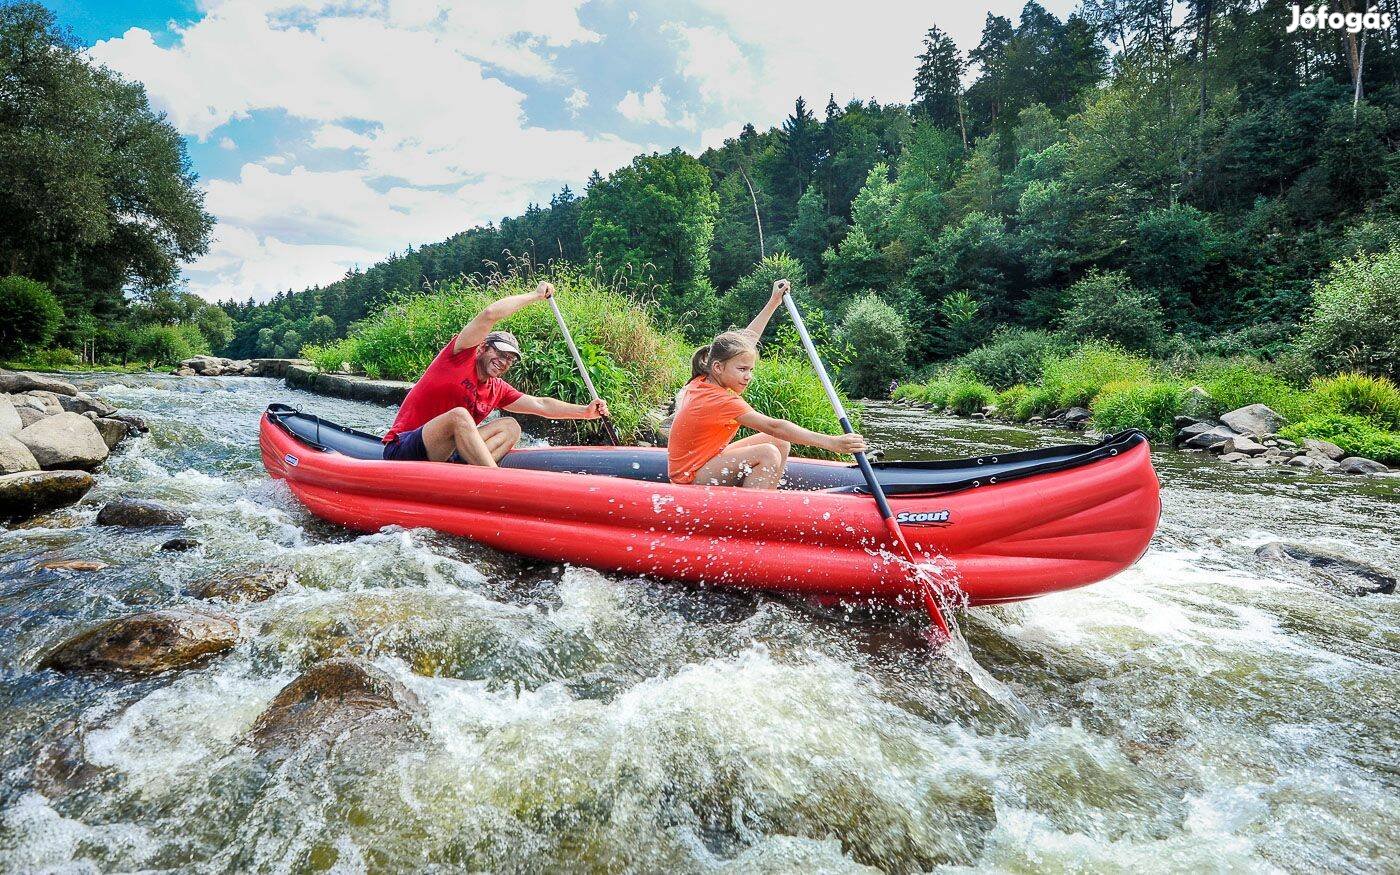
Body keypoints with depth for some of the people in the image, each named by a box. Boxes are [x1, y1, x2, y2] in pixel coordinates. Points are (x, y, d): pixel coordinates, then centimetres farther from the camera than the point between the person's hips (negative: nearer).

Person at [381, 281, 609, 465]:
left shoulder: (497, 389, 14)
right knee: (459, 415, -34)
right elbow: (490, 314, -16)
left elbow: (541, 404, 12)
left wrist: (584, 411, -1)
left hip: (442, 457, 7)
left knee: (510, 427, -5)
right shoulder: (461, 356, -4)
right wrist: (536, 295, -6)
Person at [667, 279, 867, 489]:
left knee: (780, 443, 2)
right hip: (691, 480, -10)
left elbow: (745, 339, 14)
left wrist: (773, 302, 21)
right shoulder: (720, 401, -26)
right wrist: (832, 443, -38)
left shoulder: (704, 381, 0)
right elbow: (774, 426, -34)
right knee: (767, 454, -25)